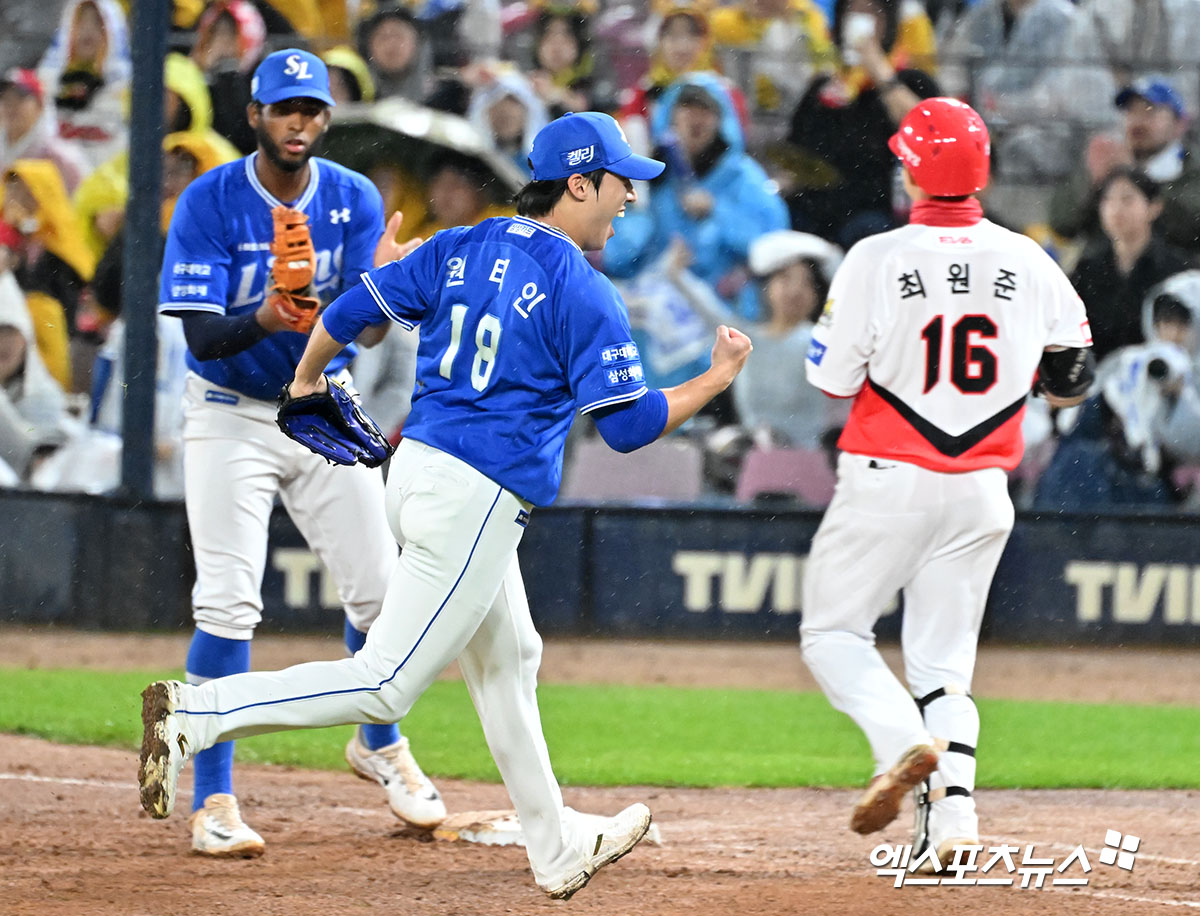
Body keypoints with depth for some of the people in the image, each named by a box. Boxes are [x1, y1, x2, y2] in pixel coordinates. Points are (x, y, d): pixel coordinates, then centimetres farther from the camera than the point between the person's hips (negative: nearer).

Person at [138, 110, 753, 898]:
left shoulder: (460, 250, 7)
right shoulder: (582, 295, -13)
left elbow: (349, 314, 9)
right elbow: (631, 425, -14)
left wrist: (308, 378, 28)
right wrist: (717, 379, 0)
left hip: (418, 470, 9)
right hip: (477, 502, -9)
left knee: (508, 663, 21)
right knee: (385, 686, -7)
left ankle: (557, 849, 31)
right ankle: (197, 713, -17)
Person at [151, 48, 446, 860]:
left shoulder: (355, 201, -5)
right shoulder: (209, 204, -14)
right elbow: (202, 335, -20)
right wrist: (264, 319, -40)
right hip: (231, 417, -4)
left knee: (379, 587, 6)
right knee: (228, 602, -13)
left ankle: (379, 745, 33)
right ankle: (214, 801, -10)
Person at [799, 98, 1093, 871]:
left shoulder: (877, 261, -12)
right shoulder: (1030, 264, -1)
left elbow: (833, 380, -8)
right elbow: (1072, 381, 5)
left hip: (887, 481, -4)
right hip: (983, 490, 4)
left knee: (834, 632, 10)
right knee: (943, 657, 11)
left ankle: (902, 739, -16)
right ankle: (952, 813, -3)